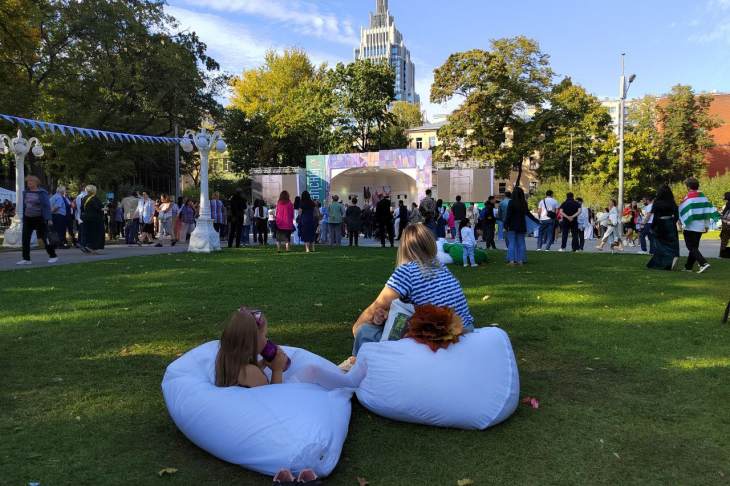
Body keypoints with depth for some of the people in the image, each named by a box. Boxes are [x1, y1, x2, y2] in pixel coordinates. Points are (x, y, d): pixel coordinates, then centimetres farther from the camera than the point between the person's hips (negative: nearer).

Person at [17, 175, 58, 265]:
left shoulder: (42, 193, -7)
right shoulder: (26, 193, 10)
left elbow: (47, 206, -11)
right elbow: (24, 206, 15)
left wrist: (49, 219, -19)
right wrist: (23, 218, 13)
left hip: (39, 219, -6)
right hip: (28, 219, 6)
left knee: (45, 238, 0)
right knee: (25, 239, 1)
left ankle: (53, 256, 11)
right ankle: (26, 259, 7)